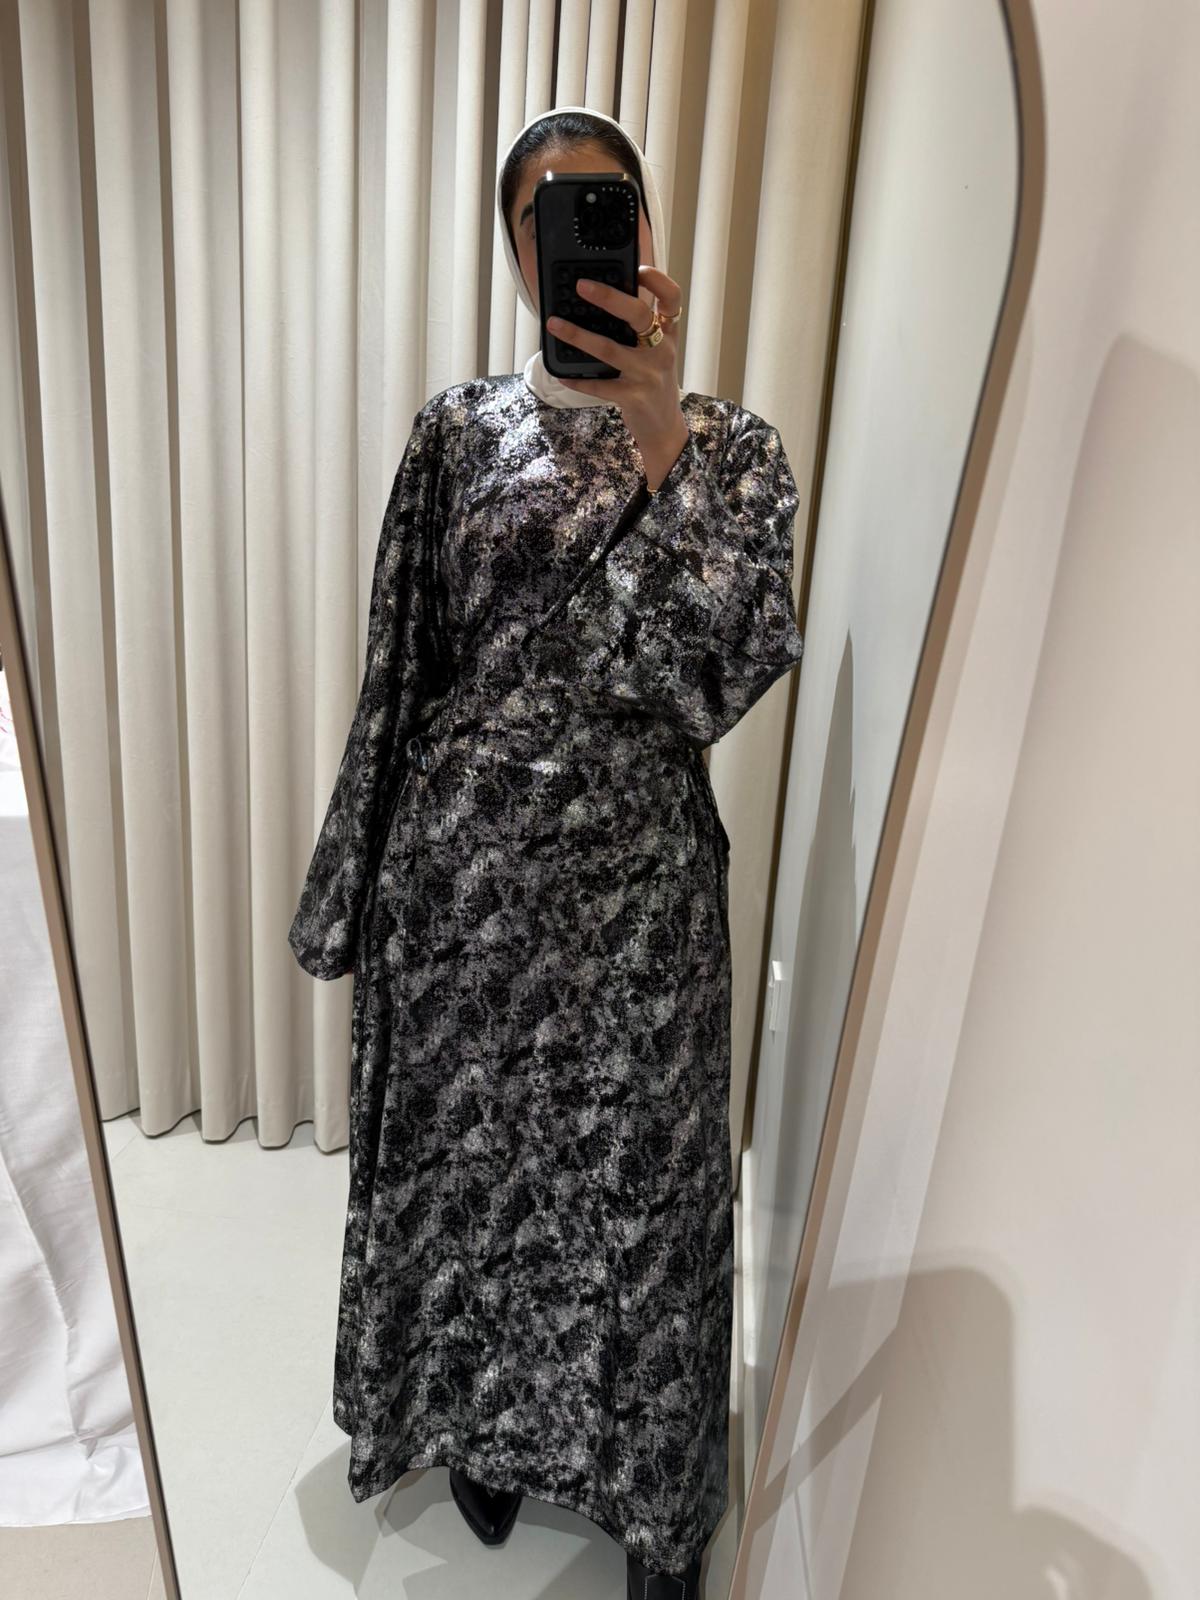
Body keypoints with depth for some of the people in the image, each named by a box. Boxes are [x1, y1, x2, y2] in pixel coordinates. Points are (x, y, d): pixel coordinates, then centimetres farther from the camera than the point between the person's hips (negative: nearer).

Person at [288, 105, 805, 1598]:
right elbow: (404, 667, 5)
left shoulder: (731, 442, 2)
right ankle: (483, 1421, 49)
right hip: (462, 871, 2)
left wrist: (656, 432, -23)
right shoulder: (460, 427, 5)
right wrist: (366, 888, 6)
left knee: (633, 1170, 12)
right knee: (466, 1154, 17)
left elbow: (743, 661, -15)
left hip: (637, 877, -1)